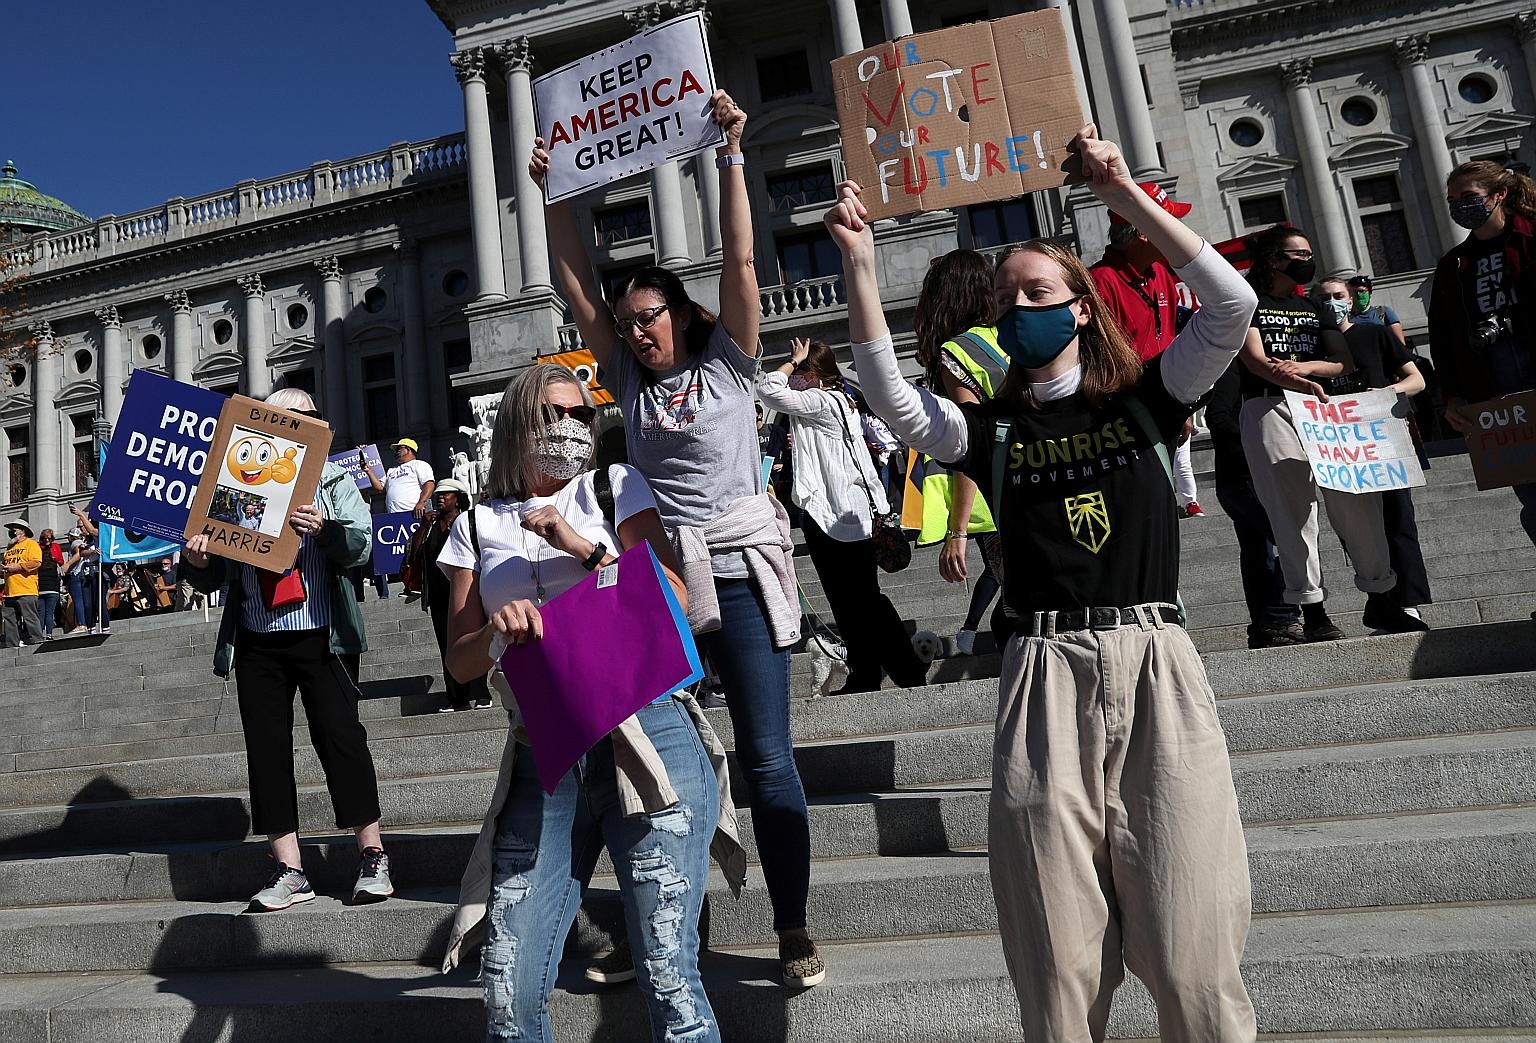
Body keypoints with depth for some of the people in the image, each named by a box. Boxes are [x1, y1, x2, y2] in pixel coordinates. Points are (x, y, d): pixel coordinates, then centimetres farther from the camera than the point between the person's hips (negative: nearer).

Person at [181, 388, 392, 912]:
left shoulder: (333, 480, 8)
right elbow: (213, 579, 12)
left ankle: (372, 856, 4)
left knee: (341, 738, -5)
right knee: (266, 748, 3)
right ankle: (289, 870, 11)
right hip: (255, 643, 3)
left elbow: (360, 546, -5)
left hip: (321, 638, -3)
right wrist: (195, 561, -11)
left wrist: (324, 529, -26)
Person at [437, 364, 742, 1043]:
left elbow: (673, 600, 5)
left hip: (646, 738, -2)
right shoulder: (477, 528, 17)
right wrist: (497, 630, -8)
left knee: (668, 980, -5)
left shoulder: (614, 486, 12)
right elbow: (460, 662, 13)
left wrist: (586, 548, -7)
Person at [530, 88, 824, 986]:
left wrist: (730, 155, -5)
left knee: (768, 758, -3)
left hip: (740, 574, -4)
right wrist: (555, 196, 8)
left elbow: (740, 261, -4)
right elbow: (579, 289, 11)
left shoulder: (728, 362, 4)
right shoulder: (630, 379, 12)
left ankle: (796, 928, 12)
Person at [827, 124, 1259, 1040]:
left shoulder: (1146, 400, 11)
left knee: (1190, 959, -2)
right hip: (1045, 678, 1)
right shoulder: (991, 431, 11)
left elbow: (1233, 305, -2)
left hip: (1154, 665, 0)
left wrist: (1125, 195, -5)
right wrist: (860, 265, -10)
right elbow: (892, 398, -5)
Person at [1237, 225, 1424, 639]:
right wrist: (1302, 384, -24)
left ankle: (1379, 600, 12)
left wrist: (1301, 366, -8)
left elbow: (1345, 361, 13)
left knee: (1358, 498, 0)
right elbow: (1255, 359, -8)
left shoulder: (1315, 308, 25)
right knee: (1293, 510, -8)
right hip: (1270, 408, -5)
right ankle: (1313, 612, -3)